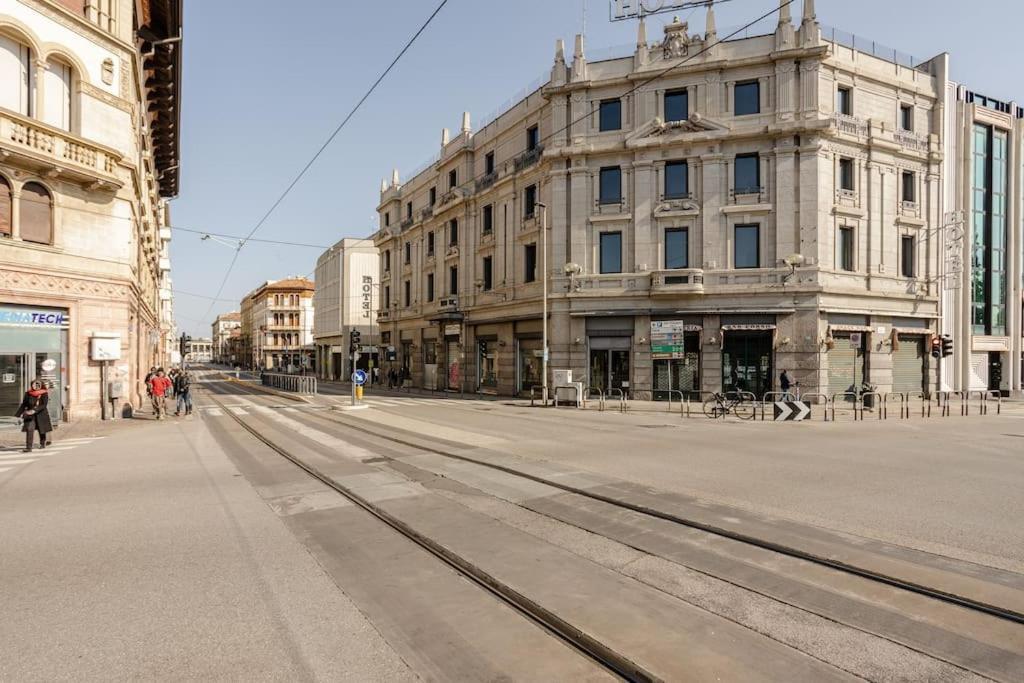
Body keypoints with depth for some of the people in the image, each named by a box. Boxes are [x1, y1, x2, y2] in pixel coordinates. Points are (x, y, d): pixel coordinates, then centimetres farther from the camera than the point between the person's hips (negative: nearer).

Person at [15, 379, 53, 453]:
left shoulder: (44, 394, -7)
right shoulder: (28, 394, 0)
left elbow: (44, 405, -17)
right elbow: (23, 405, 8)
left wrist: (34, 410, -29)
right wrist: (17, 415, 5)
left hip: (41, 415, -1)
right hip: (30, 415, 1)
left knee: (42, 430, 11)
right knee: (29, 430, -15)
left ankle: (42, 443, 37)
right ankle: (28, 447, -14)